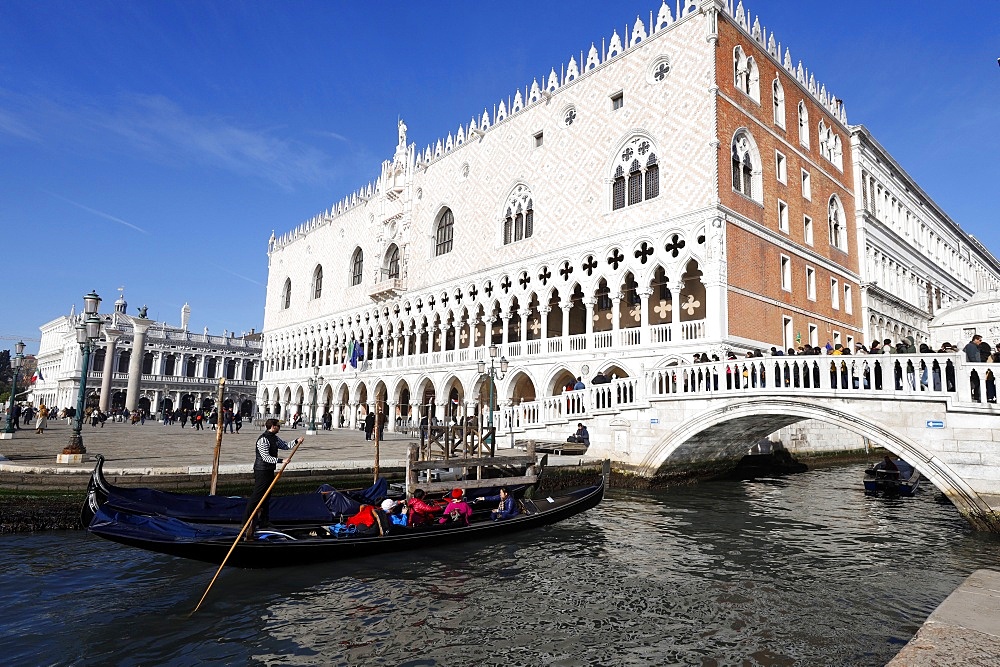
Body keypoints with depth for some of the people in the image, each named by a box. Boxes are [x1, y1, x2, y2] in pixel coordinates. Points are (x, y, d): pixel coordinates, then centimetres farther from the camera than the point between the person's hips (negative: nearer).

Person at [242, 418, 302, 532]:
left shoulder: (275, 438, 9)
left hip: (269, 471, 10)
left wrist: (297, 442, 2)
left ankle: (264, 520, 24)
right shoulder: (263, 440, -20)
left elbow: (285, 445, 18)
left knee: (266, 496, 15)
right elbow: (266, 457, -25)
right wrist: (281, 460, -29)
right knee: (256, 496, -5)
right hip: (262, 471, -10)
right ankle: (246, 521, 3)